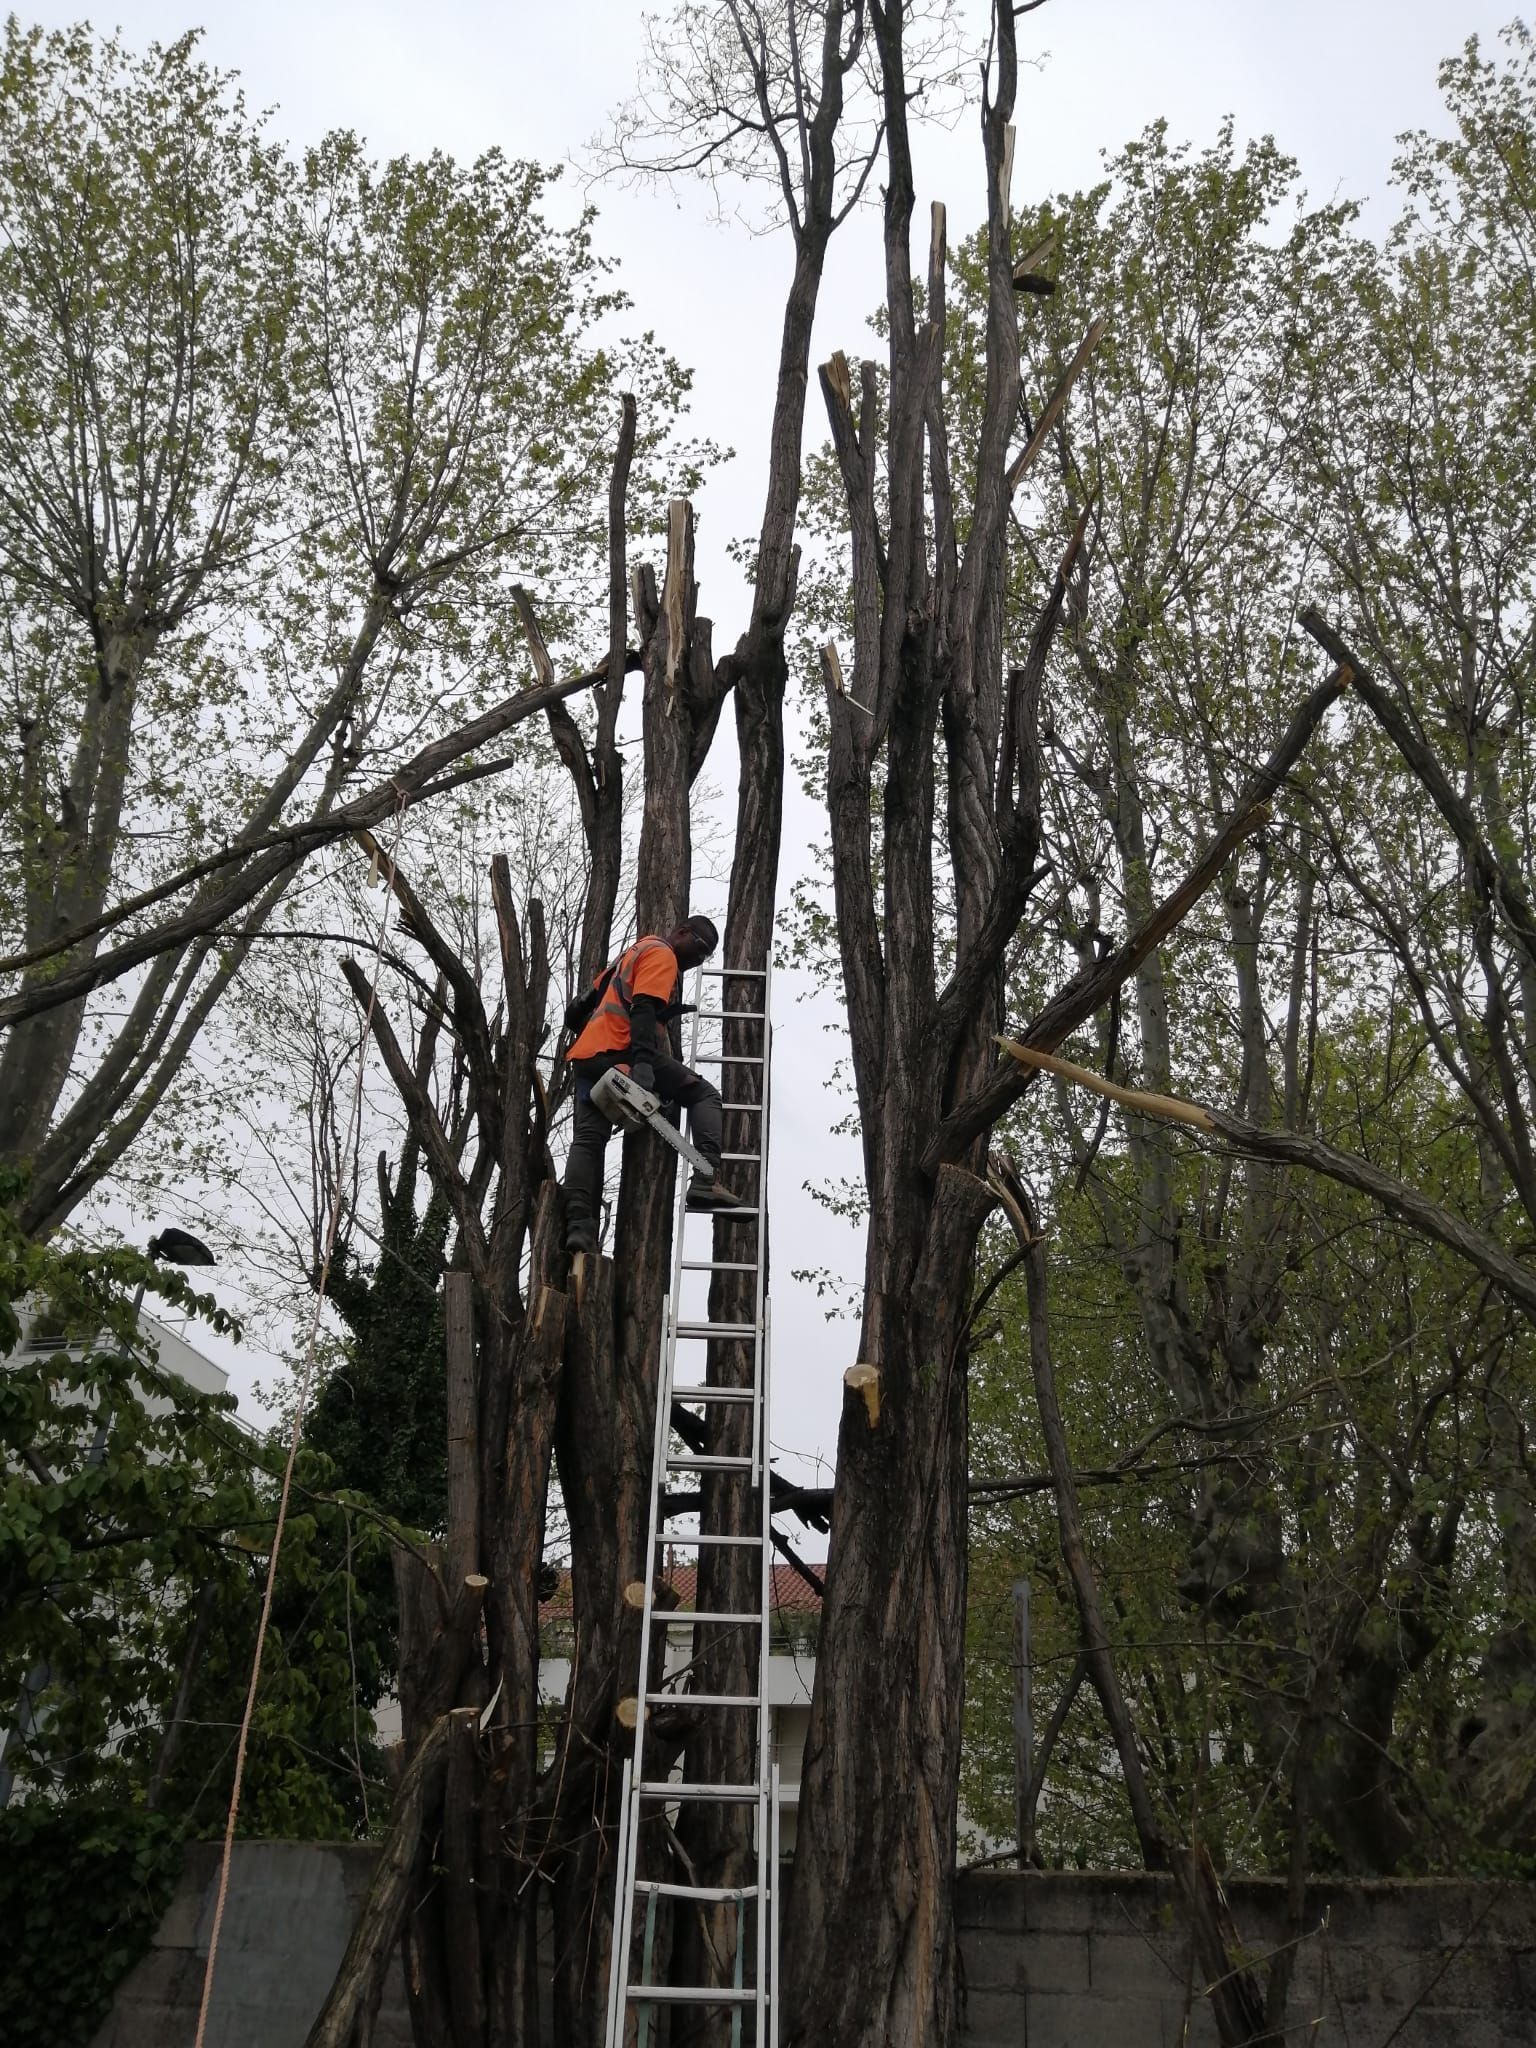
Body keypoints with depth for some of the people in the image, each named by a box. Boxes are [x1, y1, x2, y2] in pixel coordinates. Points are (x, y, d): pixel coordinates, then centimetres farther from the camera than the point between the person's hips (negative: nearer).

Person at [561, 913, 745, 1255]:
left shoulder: (634, 952, 30)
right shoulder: (662, 955, -1)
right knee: (704, 1095, -2)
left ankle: (578, 1226, -11)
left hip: (587, 1057, 9)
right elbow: (644, 1009, -16)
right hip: (621, 1053, -9)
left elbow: (596, 993, 33)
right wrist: (643, 1062, -26)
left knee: (588, 1140, 2)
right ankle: (706, 1182, -16)